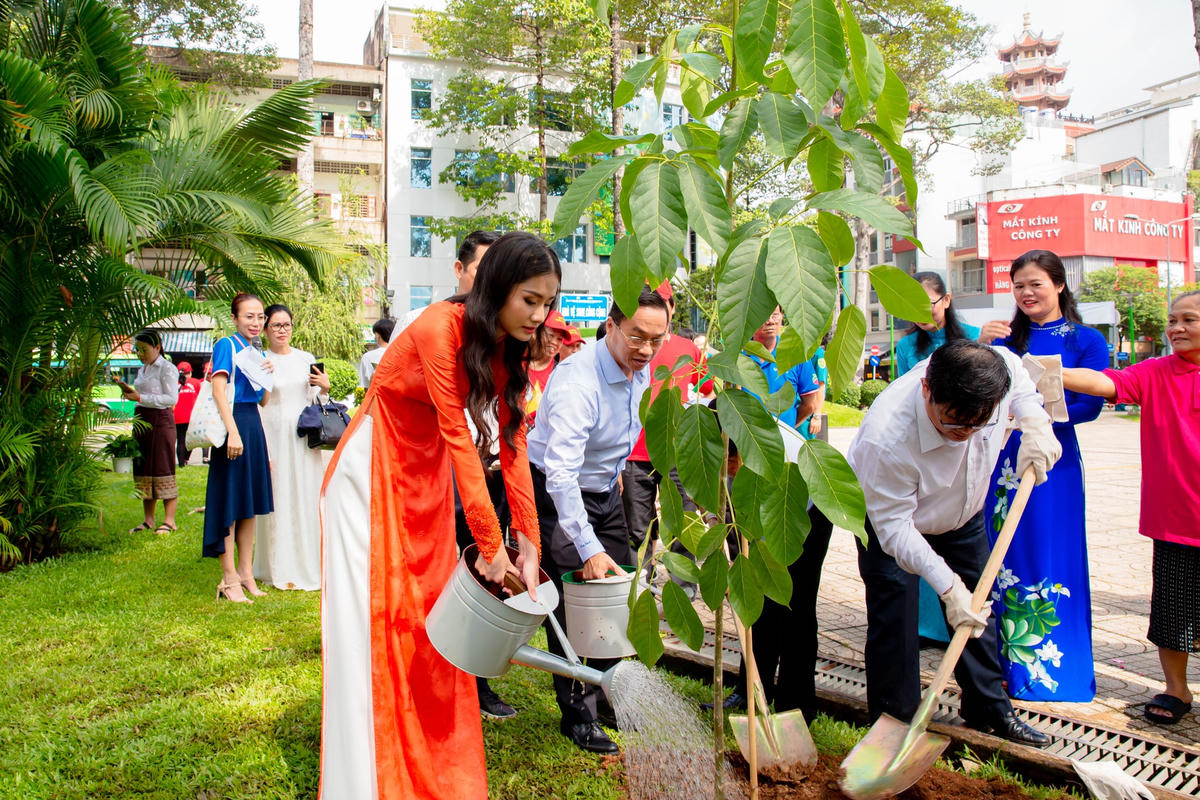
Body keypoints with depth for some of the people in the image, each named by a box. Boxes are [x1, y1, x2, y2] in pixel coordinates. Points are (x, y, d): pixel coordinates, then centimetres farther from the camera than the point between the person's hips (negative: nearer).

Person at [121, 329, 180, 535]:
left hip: (160, 420, -9)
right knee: (143, 470, 9)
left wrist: (140, 397, -19)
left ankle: (169, 521, -2)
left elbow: (171, 398, -17)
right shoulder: (142, 370, 17)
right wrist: (130, 392, 5)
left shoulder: (167, 368, -8)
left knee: (162, 469, -7)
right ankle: (148, 520, 15)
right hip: (141, 420, 9)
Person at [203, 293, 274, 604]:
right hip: (233, 425, -8)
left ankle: (246, 573, 19)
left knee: (250, 502, 11)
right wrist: (233, 431, -25)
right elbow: (219, 389, -18)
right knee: (229, 501, -4)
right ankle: (229, 579, 2)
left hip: (254, 426, 8)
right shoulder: (227, 345, -5)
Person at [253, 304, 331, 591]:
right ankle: (281, 570, 9)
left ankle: (308, 565, 15)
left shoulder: (306, 359, 11)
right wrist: (262, 451, -8)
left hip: (304, 439, 3)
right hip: (274, 436, -3)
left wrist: (324, 388, -4)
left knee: (307, 498, 4)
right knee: (279, 500, -1)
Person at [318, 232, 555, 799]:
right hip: (374, 470, -6)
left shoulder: (508, 348, -5)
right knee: (374, 617, -3)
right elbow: (458, 437, -29)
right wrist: (492, 544, -27)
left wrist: (530, 542, -14)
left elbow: (513, 442, -9)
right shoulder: (441, 327, -27)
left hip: (427, 475, 7)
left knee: (432, 613, 10)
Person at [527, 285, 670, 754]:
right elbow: (560, 472, -37)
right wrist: (588, 548, -40)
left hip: (604, 492, 8)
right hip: (558, 496, -8)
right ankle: (577, 714, 12)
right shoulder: (578, 380, -31)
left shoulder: (640, 372, -4)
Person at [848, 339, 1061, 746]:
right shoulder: (887, 437, -45)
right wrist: (948, 586, -37)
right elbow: (895, 527, -32)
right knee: (894, 619, -9)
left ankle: (989, 707, 33)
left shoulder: (1003, 367, -31)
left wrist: (1035, 424, -18)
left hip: (963, 514, 5)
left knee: (976, 609, 14)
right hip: (890, 516, -5)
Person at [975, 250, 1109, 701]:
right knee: (1006, 558, 7)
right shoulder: (1007, 338, 9)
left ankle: (1052, 666, 14)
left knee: (1051, 560, 1)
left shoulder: (1086, 341, 1)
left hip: (1052, 461, -3)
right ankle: (1012, 661, 19)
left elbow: (1089, 405, -7)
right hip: (1002, 459, 3)